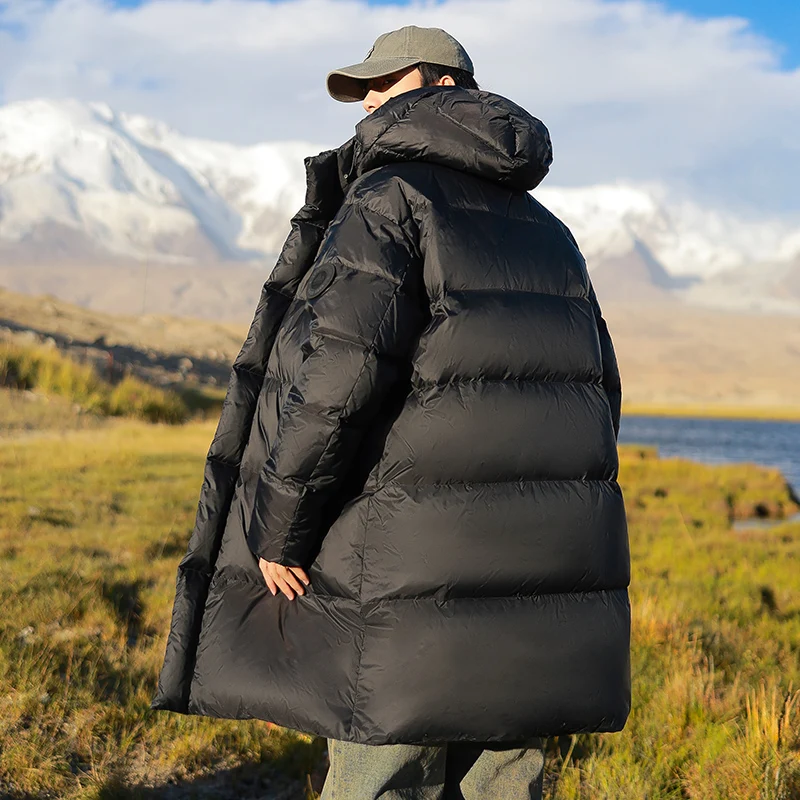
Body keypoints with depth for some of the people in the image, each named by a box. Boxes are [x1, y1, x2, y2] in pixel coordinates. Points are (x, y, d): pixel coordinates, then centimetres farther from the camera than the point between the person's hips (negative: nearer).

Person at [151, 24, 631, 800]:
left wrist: (276, 528, -10)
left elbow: (338, 364, -18)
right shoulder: (546, 229, 20)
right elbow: (599, 388, 22)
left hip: (424, 566, -7)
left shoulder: (391, 196, -4)